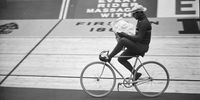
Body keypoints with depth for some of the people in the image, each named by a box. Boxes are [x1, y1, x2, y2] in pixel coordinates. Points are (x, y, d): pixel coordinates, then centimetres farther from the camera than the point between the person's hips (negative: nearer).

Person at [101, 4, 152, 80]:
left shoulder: (144, 23, -16)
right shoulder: (140, 21, 15)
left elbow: (139, 38, -24)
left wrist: (125, 35, -24)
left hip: (142, 47, -10)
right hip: (137, 46, 10)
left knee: (122, 40, -28)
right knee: (121, 59, 6)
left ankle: (108, 57, -20)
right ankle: (135, 74, 11)